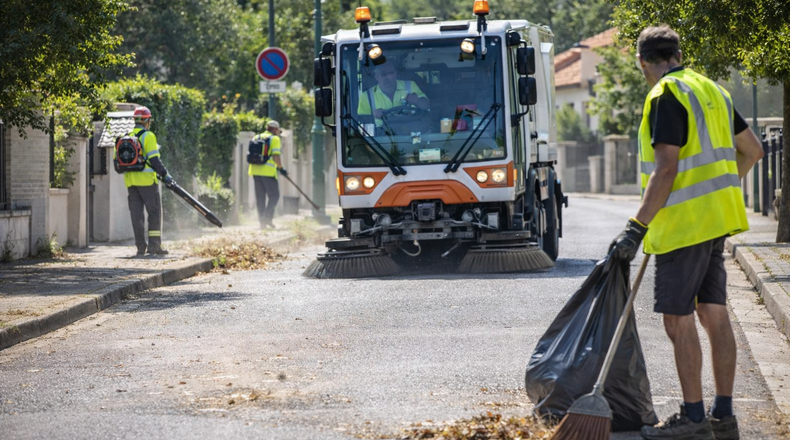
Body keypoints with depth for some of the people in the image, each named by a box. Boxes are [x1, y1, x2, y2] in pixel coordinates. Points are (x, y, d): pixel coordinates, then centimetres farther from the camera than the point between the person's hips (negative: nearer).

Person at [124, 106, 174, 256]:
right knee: (154, 211, 1)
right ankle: (154, 245, -4)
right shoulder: (148, 136, -7)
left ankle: (141, 246, 5)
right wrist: (165, 174, -7)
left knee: (136, 213, 6)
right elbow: (154, 159, -15)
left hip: (131, 181, 6)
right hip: (147, 180, -6)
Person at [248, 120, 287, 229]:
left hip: (255, 171, 6)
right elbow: (275, 157, -13)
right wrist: (281, 168, -3)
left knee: (260, 196, 11)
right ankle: (267, 217, -11)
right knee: (274, 195, 3)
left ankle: (262, 221, 11)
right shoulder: (275, 139, -3)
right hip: (268, 171, -6)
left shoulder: (256, 138, 16)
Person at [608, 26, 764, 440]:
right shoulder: (711, 91, 14)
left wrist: (637, 227, -21)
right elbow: (751, 150, 22)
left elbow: (666, 169, -21)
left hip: (684, 221, -9)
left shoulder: (666, 97, -14)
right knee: (714, 315, 10)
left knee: (678, 319, -4)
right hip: (717, 219, 9)